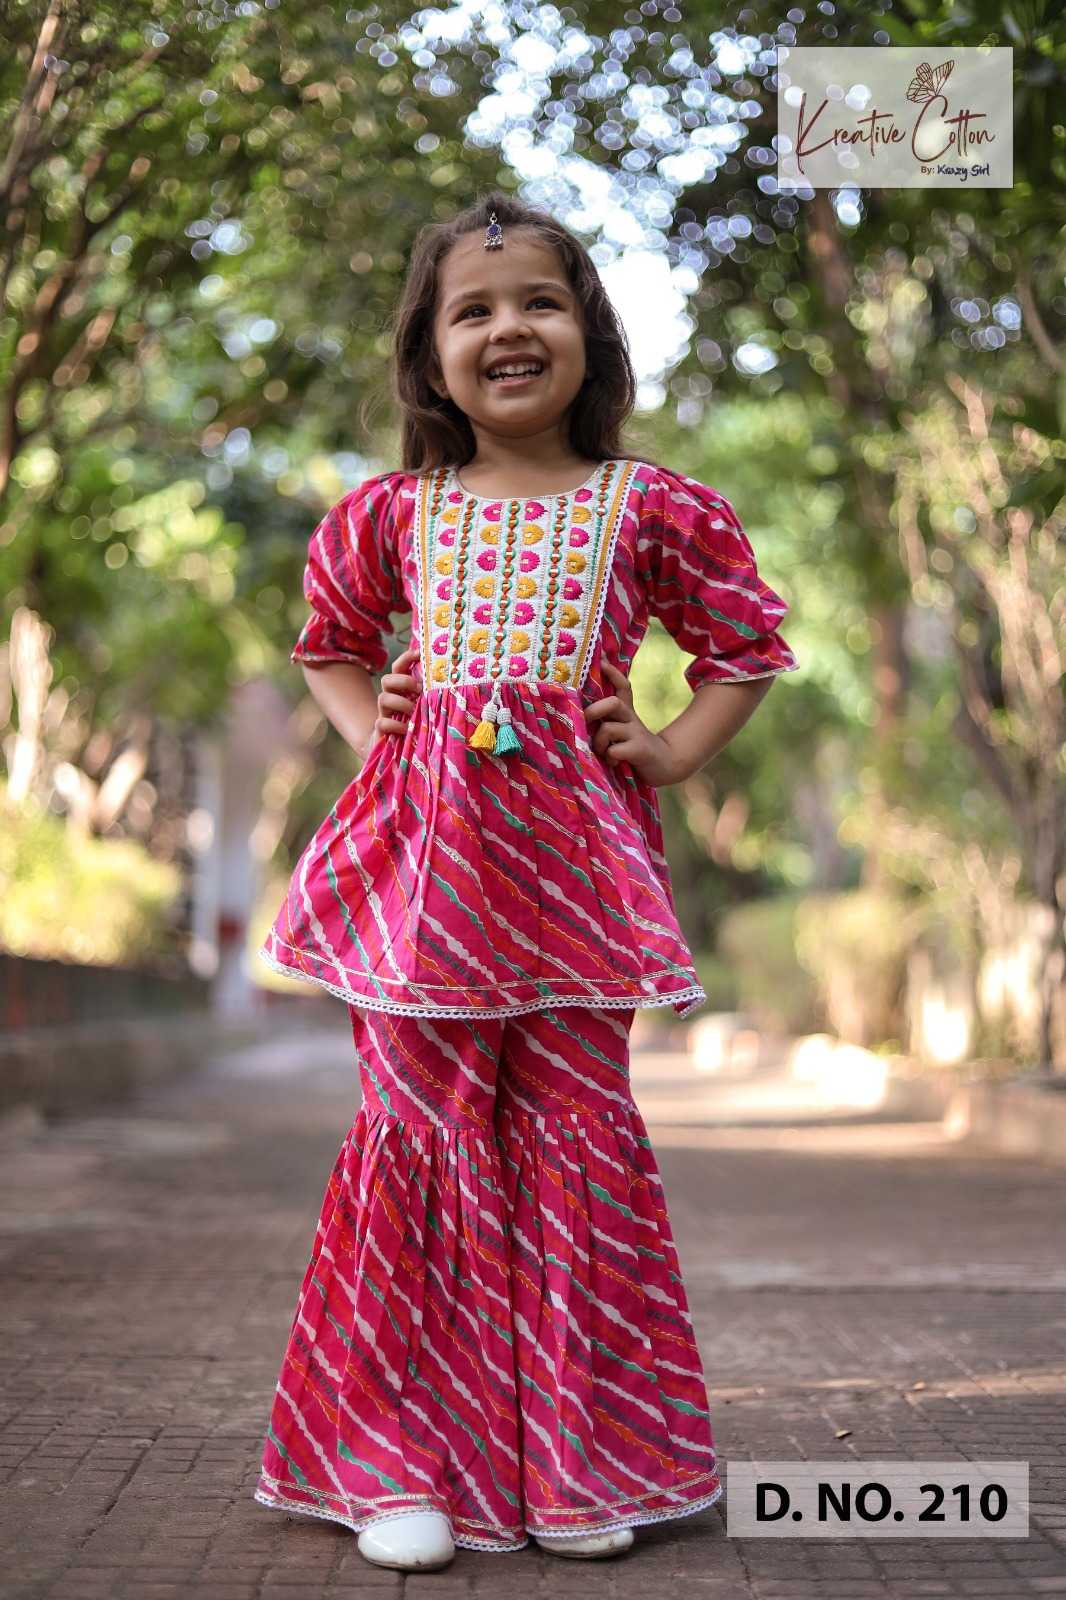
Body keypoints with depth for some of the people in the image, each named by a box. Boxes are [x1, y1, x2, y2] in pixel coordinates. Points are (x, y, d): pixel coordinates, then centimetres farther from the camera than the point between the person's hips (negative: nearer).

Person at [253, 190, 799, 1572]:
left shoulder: (649, 509, 5)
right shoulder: (394, 513, 9)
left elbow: (750, 645, 15)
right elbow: (330, 640, 27)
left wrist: (673, 753, 3)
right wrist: (369, 724, 10)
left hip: (572, 856, -1)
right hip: (421, 857, 1)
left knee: (576, 1135, 3)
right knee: (423, 1134, 1)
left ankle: (580, 1459, 15)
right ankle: (406, 1464, 10)